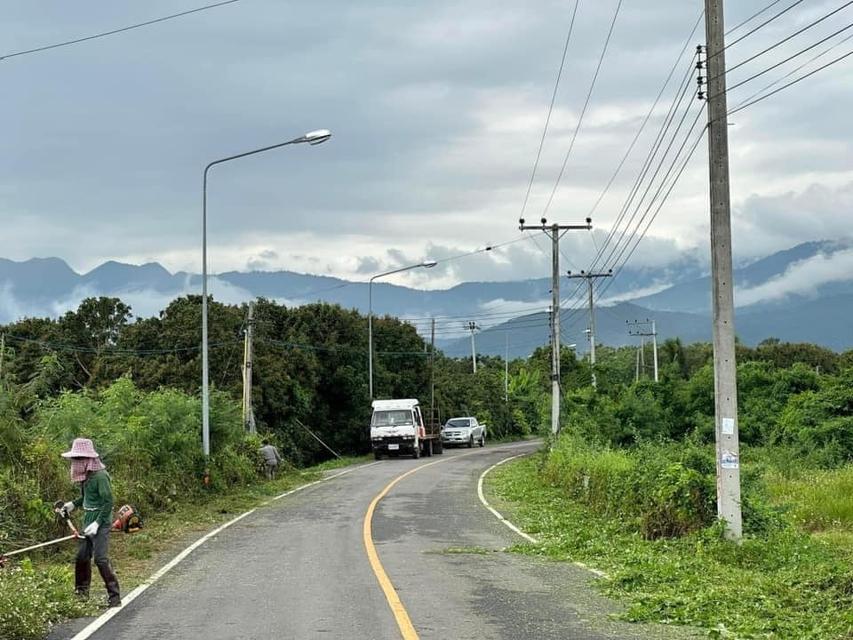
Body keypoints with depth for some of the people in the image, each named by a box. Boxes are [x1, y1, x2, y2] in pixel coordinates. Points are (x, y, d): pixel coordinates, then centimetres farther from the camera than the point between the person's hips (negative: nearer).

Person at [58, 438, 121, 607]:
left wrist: (98, 523, -23)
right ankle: (81, 592, 27)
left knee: (100, 559, -13)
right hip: (88, 521, 9)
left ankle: (114, 597, -8)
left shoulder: (100, 475, -18)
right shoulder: (86, 475, 9)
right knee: (82, 556, 12)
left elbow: (108, 501, -20)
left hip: (101, 523, -9)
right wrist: (73, 504, 11)